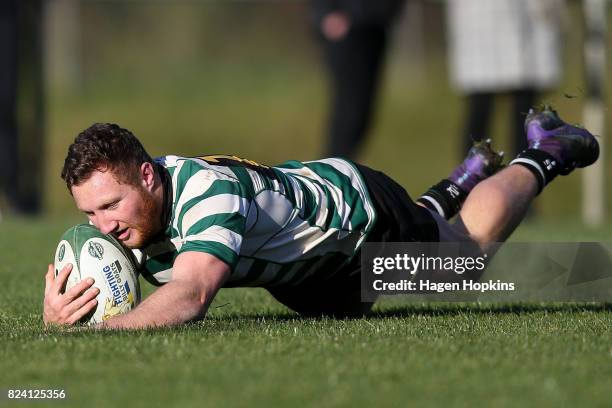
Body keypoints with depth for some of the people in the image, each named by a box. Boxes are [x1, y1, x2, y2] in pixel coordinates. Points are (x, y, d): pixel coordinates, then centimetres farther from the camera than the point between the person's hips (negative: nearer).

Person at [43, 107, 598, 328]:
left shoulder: (207, 191, -48)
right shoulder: (119, 202, -27)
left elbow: (190, 296, -62)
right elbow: (79, 293, -26)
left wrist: (100, 329, -77)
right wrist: (57, 315, -51)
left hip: (360, 208, -6)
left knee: (471, 242, 21)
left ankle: (542, 157, 46)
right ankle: (449, 191, 59)